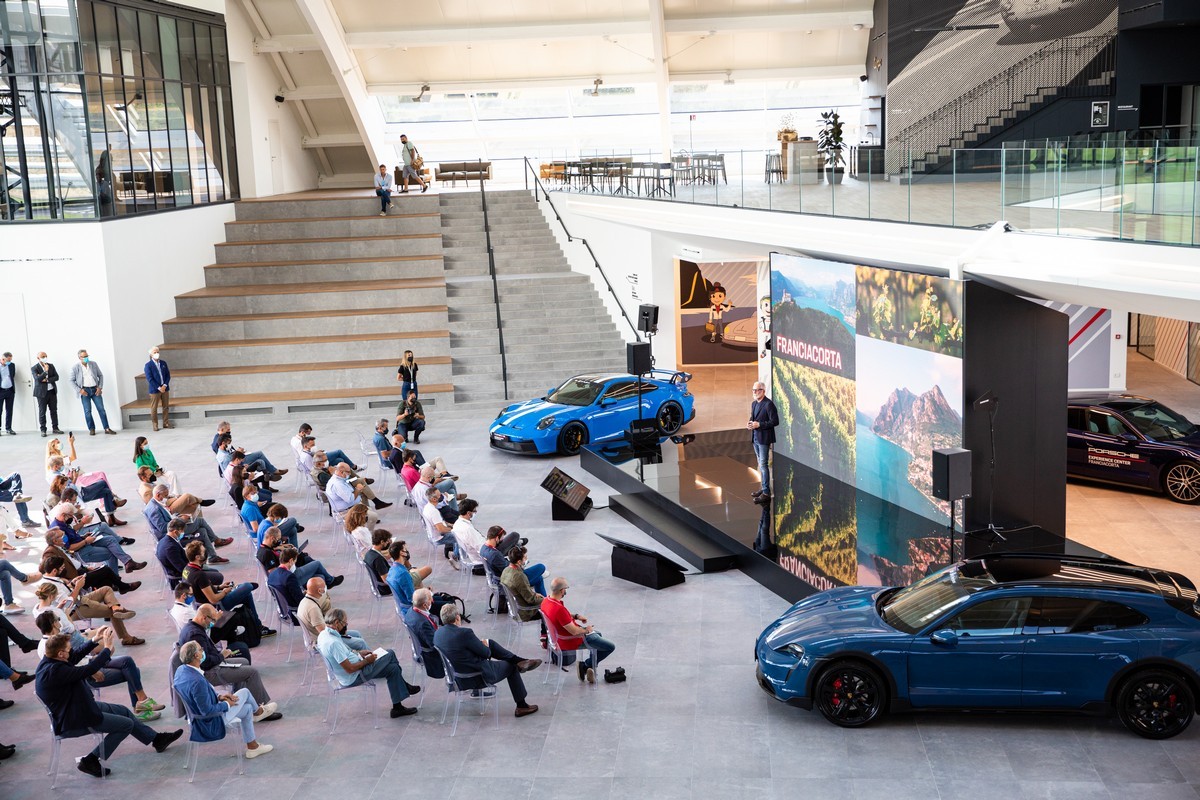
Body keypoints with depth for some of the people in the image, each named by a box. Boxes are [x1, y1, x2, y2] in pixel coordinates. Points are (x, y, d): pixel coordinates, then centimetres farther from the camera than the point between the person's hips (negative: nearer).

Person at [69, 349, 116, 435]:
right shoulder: (75, 368, -2)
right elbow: (72, 381, 2)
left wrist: (100, 387, 0)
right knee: (87, 411, 0)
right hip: (85, 391, -2)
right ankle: (91, 429, 12)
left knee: (101, 409, -1)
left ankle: (107, 428, 2)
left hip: (95, 389, 2)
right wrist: (79, 390, -8)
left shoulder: (93, 364, 5)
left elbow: (100, 375, 10)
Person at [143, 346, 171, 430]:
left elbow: (168, 375, 6)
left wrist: (165, 385, -9)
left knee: (166, 407, 8)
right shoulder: (148, 365, -7)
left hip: (165, 388, 4)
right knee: (154, 408, 2)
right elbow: (150, 379, -12)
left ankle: (166, 423, 18)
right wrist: (159, 388, -16)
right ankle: (155, 425, 9)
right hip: (154, 389, -4)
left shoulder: (163, 363, 8)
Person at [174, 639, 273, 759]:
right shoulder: (197, 682, -37)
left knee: (247, 708, 20)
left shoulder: (180, 670, -8)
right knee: (244, 692, 6)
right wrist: (226, 704, -15)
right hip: (212, 724, -9)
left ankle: (252, 747, 38)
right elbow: (207, 711, -31)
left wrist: (218, 696, 0)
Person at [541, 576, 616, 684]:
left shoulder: (546, 601, -7)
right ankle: (585, 666, 7)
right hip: (572, 641, -10)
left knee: (598, 634, 31)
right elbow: (574, 631, -29)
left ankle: (590, 667, 29)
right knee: (610, 647, -6)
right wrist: (586, 630, -10)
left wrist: (576, 616, 4)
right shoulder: (559, 609, -37)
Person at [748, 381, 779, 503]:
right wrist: (749, 424, 1)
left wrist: (759, 424, -21)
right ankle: (764, 488, 23)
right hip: (755, 438, 9)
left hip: (764, 438, -9)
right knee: (761, 464, 15)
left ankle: (766, 493, -7)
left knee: (763, 465, -9)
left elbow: (775, 421, -17)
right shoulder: (754, 404, 13)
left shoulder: (769, 404, -14)